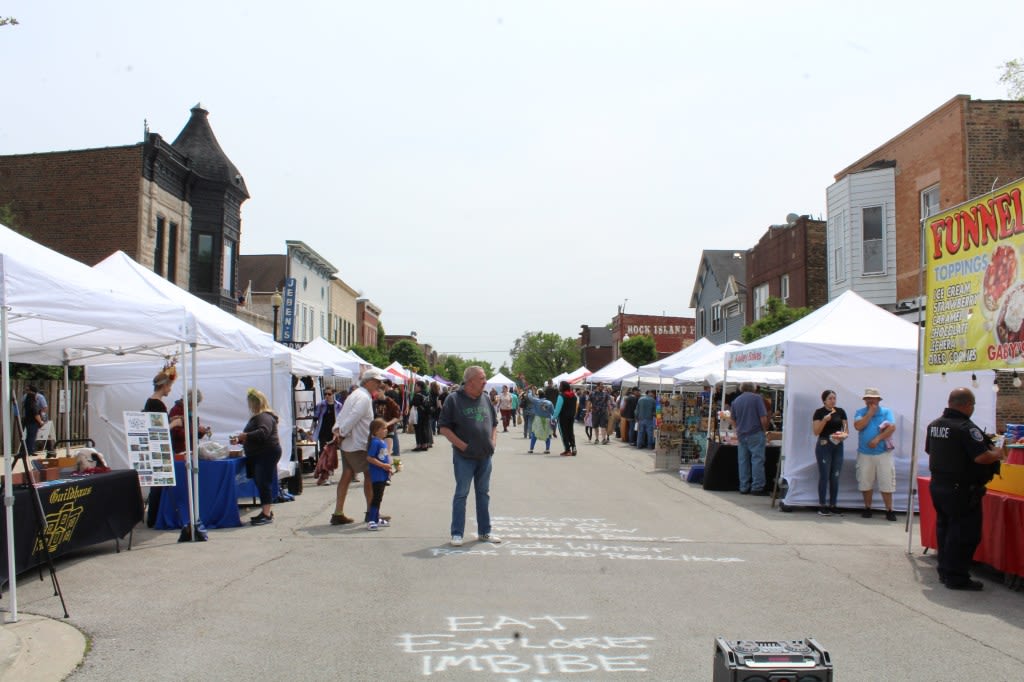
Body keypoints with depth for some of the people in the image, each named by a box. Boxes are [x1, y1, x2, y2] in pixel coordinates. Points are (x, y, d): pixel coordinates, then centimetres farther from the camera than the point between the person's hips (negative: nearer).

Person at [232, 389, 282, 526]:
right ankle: (266, 511, 17)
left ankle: (267, 514, -12)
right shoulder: (256, 417, 20)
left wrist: (245, 435, -28)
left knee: (264, 482, -12)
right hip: (258, 455, 11)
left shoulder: (265, 417, -14)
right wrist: (239, 440, 17)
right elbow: (253, 437, 29)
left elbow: (263, 432, -31)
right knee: (260, 483, 11)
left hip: (267, 454, -11)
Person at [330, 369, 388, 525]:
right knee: (370, 476, 1)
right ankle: (371, 513, 9)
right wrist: (341, 433, -14)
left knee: (346, 476, 9)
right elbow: (352, 418, -24)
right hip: (358, 446, -10)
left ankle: (338, 514, 10)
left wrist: (337, 430, 1)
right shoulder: (364, 398, -16)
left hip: (348, 444, 10)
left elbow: (341, 415, 14)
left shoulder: (356, 394, 17)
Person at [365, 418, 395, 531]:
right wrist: (383, 465, -21)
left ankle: (377, 519, 27)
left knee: (379, 497, 17)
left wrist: (389, 466, 8)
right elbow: (369, 458, -22)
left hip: (384, 475, 9)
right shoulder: (375, 442, -17)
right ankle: (371, 521, -4)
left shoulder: (384, 442, 11)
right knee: (376, 497, -8)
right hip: (377, 475, -9)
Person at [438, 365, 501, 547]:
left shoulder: (486, 400, 9)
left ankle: (484, 532, 22)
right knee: (461, 494, 0)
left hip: (485, 456, 5)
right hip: (464, 457, -5)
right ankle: (457, 534, 8)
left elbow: (494, 424, 20)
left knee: (484, 494, 12)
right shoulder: (454, 399, -9)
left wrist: (493, 442, 4)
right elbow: (444, 428, -10)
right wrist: (463, 445, -15)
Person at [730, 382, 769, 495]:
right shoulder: (756, 398, -4)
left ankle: (744, 487, 9)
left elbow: (734, 420, 18)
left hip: (741, 435, 5)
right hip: (755, 434, -5)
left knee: (743, 461, 7)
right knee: (757, 460, -2)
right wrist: (765, 429, 5)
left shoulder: (736, 401, 11)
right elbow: (763, 418, -10)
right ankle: (757, 487, -3)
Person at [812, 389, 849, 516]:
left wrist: (844, 435, -12)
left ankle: (833, 505, 13)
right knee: (824, 476, -3)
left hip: (838, 446, 4)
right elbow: (816, 432, -7)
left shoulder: (840, 412, 8)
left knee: (835, 477, 6)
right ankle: (821, 506, 2)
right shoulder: (819, 412, -3)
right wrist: (825, 420, -20)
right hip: (824, 445, -4)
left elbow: (845, 428, 11)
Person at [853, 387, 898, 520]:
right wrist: (870, 413, -11)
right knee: (865, 483, 8)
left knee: (886, 483, -2)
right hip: (865, 453, 2)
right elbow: (858, 426, -11)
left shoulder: (886, 412, 2)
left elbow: (892, 428, -10)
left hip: (883, 453, -2)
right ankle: (867, 508, 20)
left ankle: (889, 510, 4)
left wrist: (878, 438, -19)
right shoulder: (861, 412, 6)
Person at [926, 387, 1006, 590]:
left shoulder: (934, 425, 7)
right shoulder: (966, 428, -21)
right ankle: (957, 577, 4)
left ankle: (944, 571, 26)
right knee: (965, 533, 0)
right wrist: (998, 454, -5)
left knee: (944, 528, 17)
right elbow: (982, 457, -24)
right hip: (961, 490, -9)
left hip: (937, 485, 9)